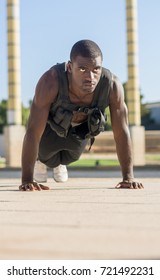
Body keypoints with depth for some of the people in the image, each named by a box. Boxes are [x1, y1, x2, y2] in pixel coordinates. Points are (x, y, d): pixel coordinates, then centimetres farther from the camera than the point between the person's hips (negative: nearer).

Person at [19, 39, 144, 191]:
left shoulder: (112, 85, -39)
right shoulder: (51, 81, -45)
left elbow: (121, 132, -28)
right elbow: (33, 131, -41)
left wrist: (128, 178, -28)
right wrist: (27, 180, -43)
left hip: (82, 129, 3)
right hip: (51, 126, -3)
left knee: (68, 158, 30)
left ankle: (59, 162, 66)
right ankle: (40, 159, 57)